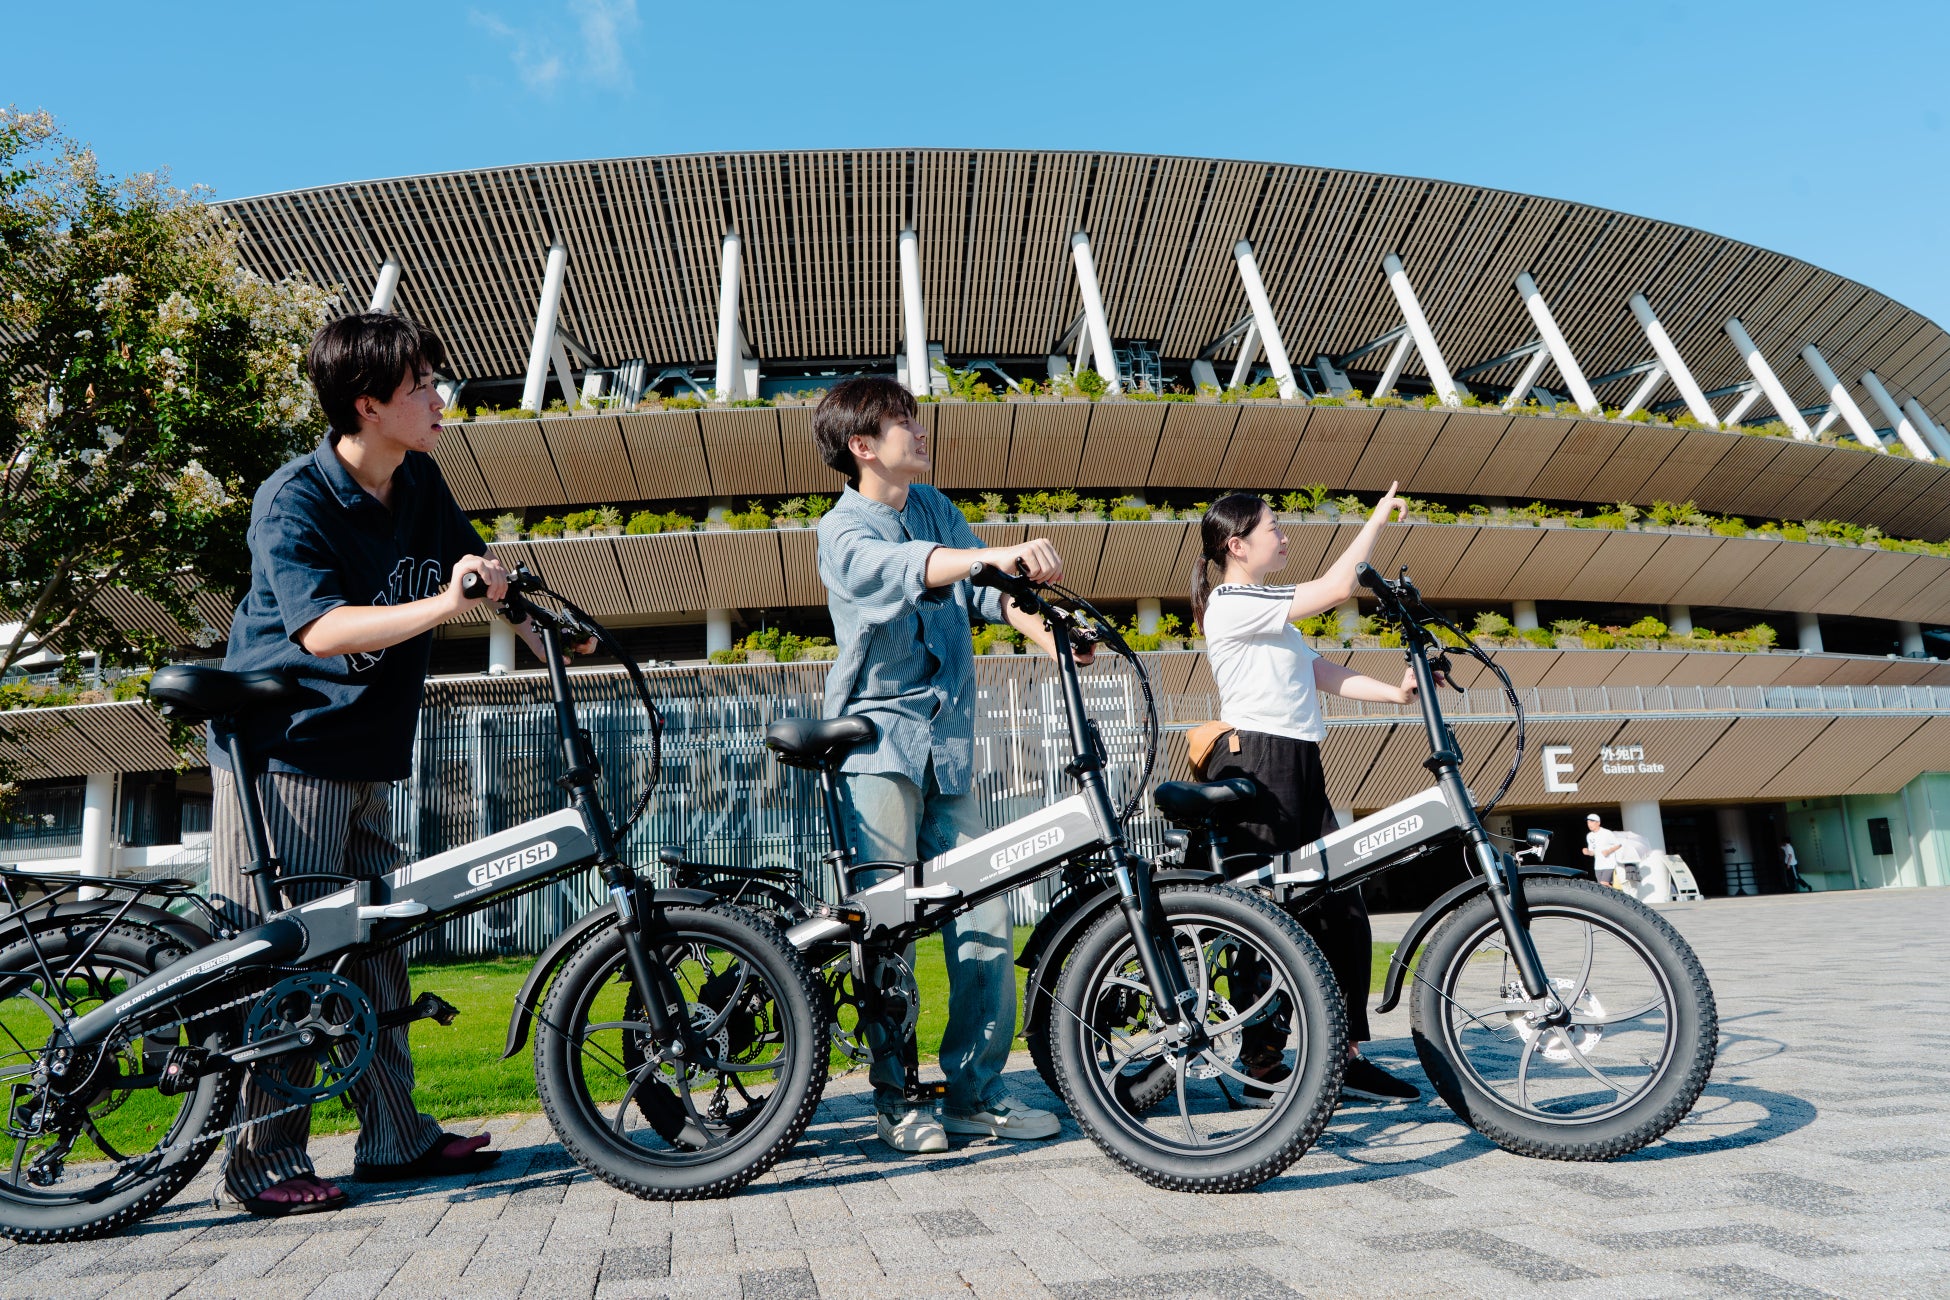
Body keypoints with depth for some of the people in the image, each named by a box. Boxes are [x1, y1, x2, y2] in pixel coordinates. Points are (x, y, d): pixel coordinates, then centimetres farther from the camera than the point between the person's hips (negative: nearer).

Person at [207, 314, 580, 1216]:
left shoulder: (420, 485, 5)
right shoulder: (294, 500, -16)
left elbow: (485, 575, 13)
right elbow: (320, 628, -29)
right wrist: (440, 607, -41)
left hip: (363, 758, 7)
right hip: (281, 751, -7)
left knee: (375, 947, 11)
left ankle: (397, 1138, 20)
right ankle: (264, 1161, 12)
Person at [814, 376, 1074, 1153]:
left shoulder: (933, 506, 13)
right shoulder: (843, 534, -7)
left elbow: (982, 587, 4)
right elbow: (905, 567, -29)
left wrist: (1044, 630, -16)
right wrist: (998, 555, -46)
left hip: (948, 742, 5)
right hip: (880, 739, -5)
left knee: (985, 918, 2)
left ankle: (975, 1093, 14)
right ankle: (895, 1096, 12)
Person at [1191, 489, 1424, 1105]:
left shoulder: (1266, 612, 22)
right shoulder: (1233, 605, -10)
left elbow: (1324, 674, 13)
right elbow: (1338, 588, -15)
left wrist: (1395, 692, -1)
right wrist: (1379, 515, -3)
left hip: (1297, 768, 10)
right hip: (1256, 766, -10)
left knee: (1344, 912, 7)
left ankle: (1349, 1058, 15)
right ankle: (1263, 1069, 9)